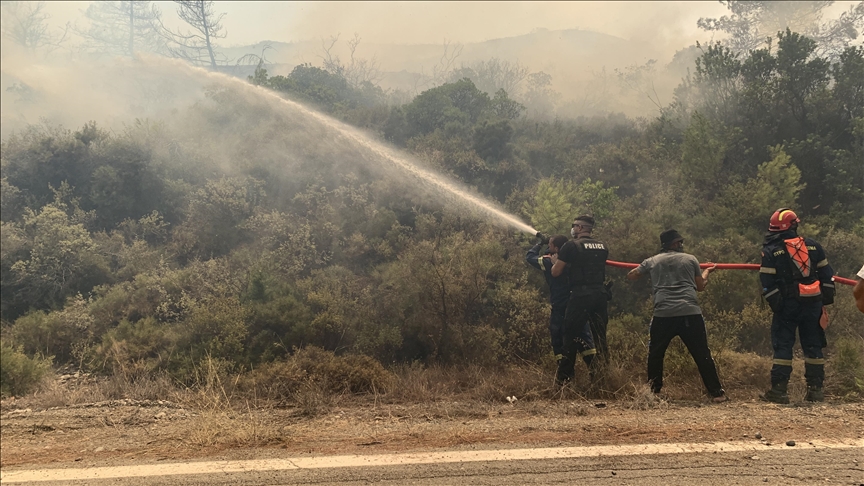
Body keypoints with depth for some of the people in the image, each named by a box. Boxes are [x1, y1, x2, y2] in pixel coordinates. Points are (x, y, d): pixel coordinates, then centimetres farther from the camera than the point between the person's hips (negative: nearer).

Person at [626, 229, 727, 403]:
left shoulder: (652, 261, 14)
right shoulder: (690, 259, 11)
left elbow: (630, 276, 25)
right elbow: (700, 286, 18)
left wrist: (643, 269, 46)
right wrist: (706, 272, 38)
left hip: (663, 315, 1)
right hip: (690, 314, 0)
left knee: (655, 354, 16)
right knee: (702, 355, 5)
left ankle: (653, 392, 19)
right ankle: (717, 392, 6)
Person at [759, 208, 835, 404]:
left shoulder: (771, 251, -5)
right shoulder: (813, 246, 6)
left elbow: (767, 283, -9)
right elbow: (826, 274, 8)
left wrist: (774, 303, -3)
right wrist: (827, 297, 13)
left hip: (788, 304, -3)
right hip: (813, 303, 3)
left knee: (783, 345, 1)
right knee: (813, 345, 11)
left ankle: (778, 390, -3)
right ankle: (815, 389, 13)